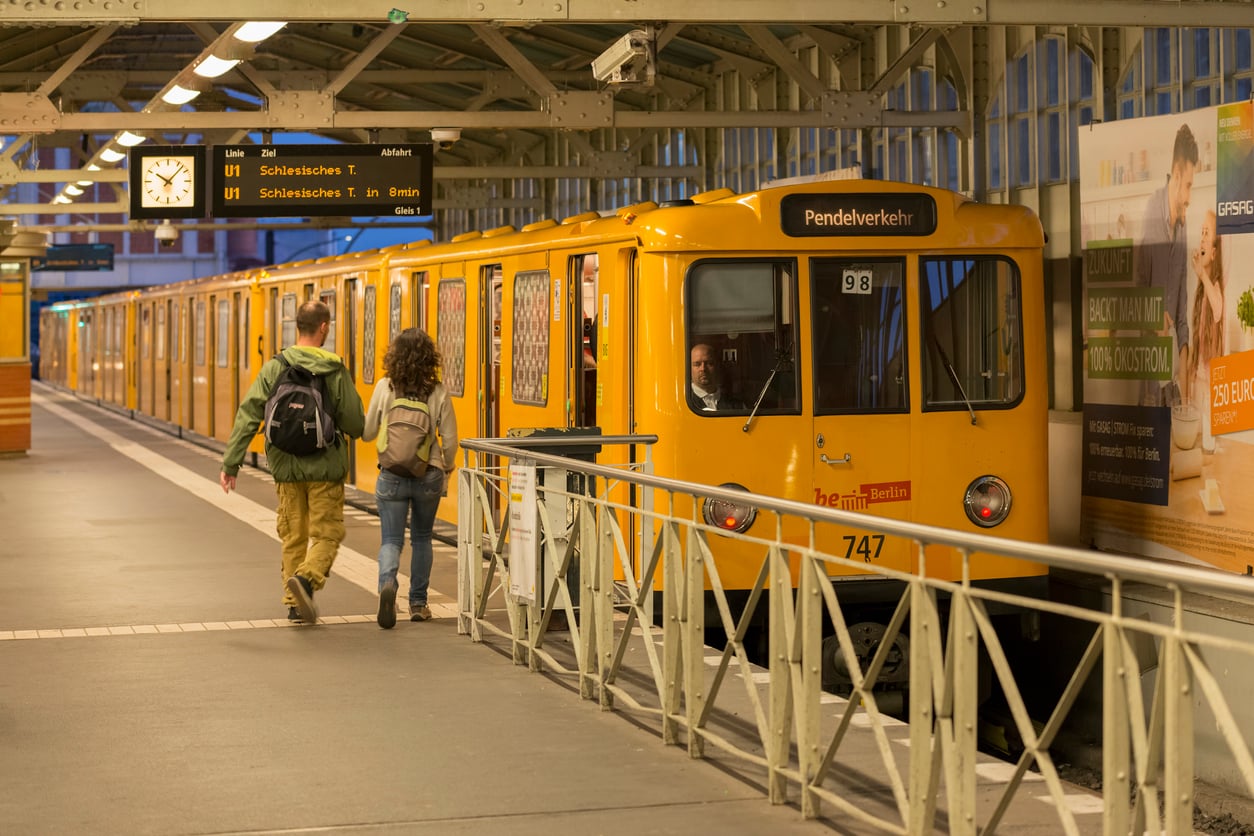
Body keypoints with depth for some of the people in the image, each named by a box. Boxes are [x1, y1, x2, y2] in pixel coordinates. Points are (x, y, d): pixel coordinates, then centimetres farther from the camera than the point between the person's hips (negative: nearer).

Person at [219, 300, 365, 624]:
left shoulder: (273, 369, -3)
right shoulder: (335, 371, -9)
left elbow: (247, 417, -7)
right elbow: (355, 425, -8)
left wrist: (230, 463, -5)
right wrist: (357, 427, 17)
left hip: (287, 467, 3)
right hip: (326, 467, -3)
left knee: (293, 537, 14)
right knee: (326, 534, 5)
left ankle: (295, 603, 15)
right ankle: (307, 577, -21)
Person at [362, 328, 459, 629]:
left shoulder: (384, 388, -7)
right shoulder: (438, 392, -6)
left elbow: (367, 433, 1)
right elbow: (450, 440, -2)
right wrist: (446, 471, 15)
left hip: (392, 475, -1)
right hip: (428, 476, 1)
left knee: (392, 539, 3)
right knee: (422, 539, 18)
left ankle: (387, 583, -26)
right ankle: (418, 604, 22)